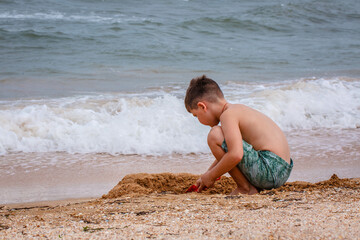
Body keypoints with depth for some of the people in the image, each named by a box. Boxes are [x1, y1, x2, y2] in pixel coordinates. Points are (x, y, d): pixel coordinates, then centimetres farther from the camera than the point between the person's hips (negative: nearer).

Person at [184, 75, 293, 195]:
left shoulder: (228, 114, -12)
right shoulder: (237, 109, 19)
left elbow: (236, 155, -25)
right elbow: (224, 152, 33)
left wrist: (211, 175, -11)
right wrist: (206, 175, 35)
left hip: (270, 169, -10)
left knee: (215, 135, -14)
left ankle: (246, 188, -7)